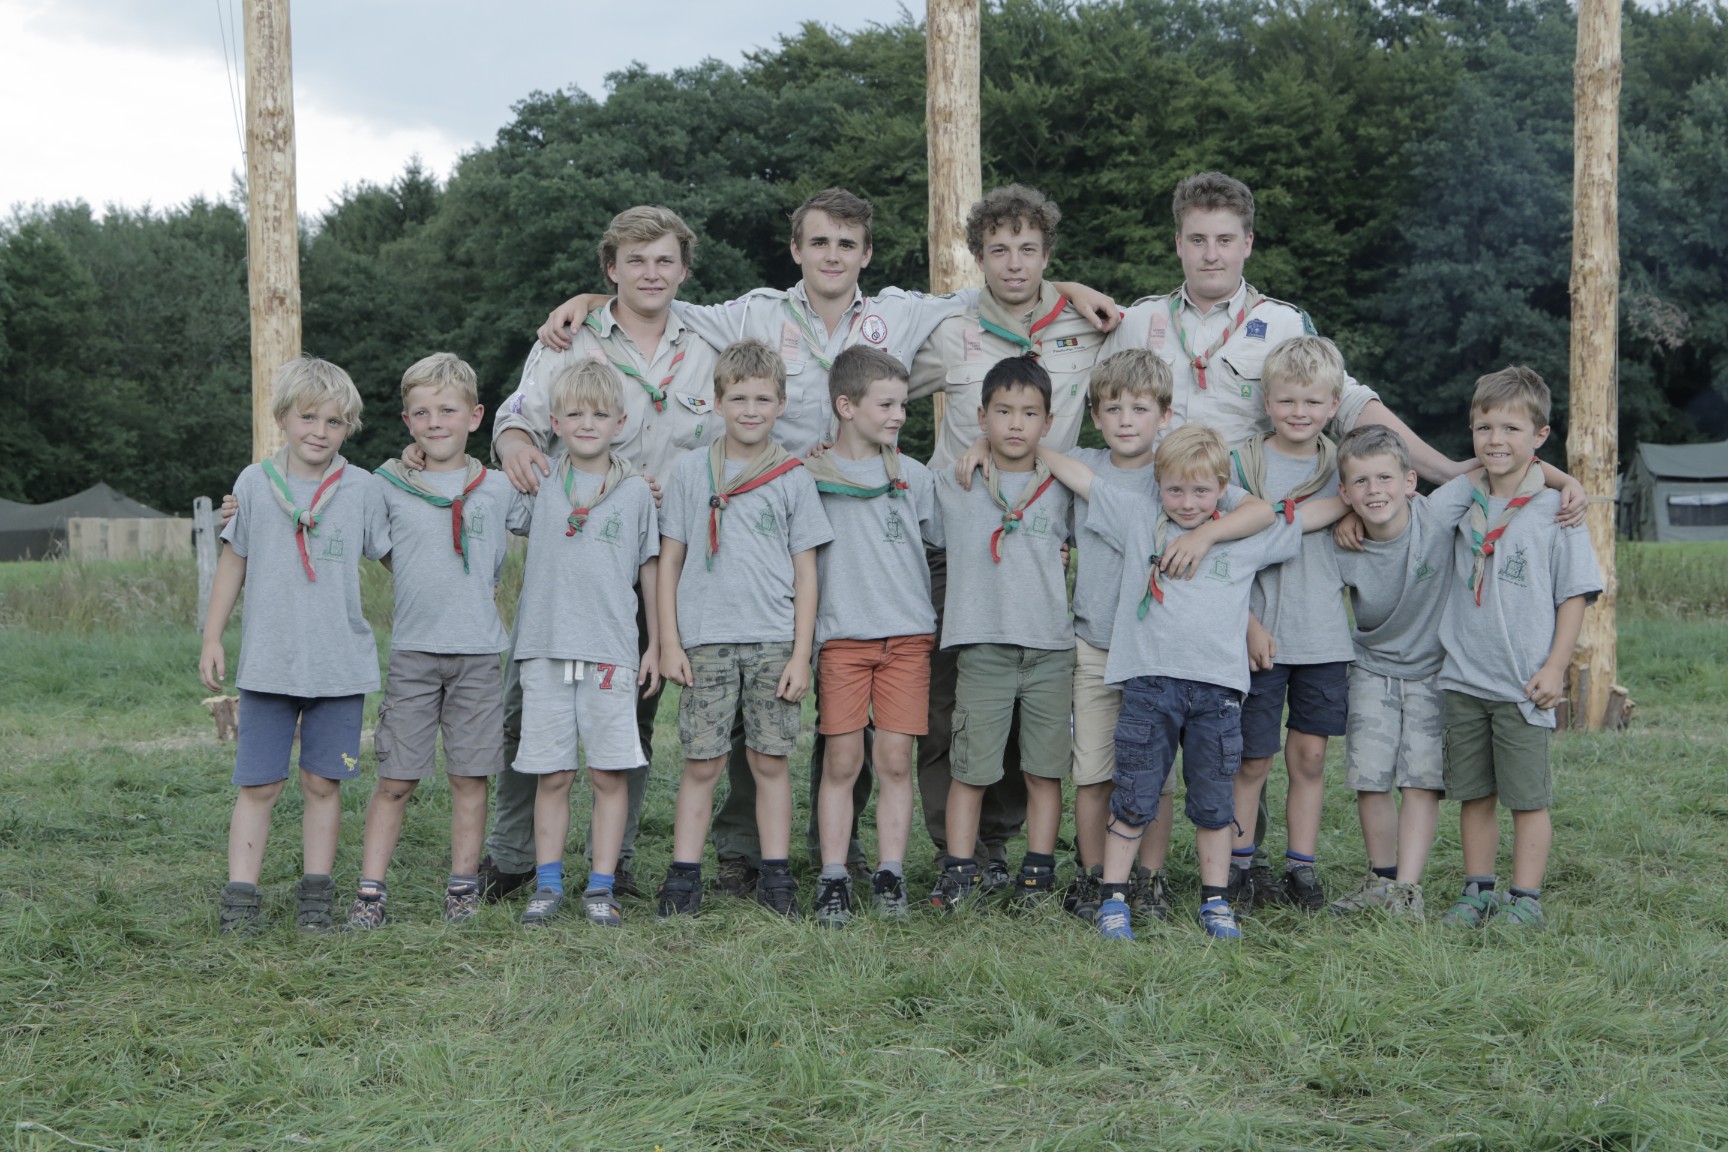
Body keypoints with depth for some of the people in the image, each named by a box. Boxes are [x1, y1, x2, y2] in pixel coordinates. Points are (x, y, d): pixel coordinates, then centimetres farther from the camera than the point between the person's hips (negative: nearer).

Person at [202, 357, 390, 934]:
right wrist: (212, 638, 9)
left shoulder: (362, 488, 0)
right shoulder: (254, 482, 2)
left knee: (323, 781, 7)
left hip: (341, 664, 0)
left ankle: (316, 889, 16)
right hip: (267, 663, 0)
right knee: (258, 783, 1)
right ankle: (240, 893, 6)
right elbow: (234, 562, 10)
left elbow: (392, 556, 10)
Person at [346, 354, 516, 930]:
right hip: (412, 651, -1)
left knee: (470, 776, 5)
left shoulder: (498, 488, 7)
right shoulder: (386, 486, 3)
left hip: (478, 652, 1)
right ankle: (370, 891, 5)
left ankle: (463, 887, 14)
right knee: (395, 779, 0)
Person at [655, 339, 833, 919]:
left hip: (774, 641, 0)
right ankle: (683, 875, 6)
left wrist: (801, 654, -1)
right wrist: (669, 643, 1)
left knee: (770, 761, 4)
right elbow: (669, 560, 8)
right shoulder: (690, 471, 6)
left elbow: (806, 572, 6)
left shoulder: (793, 479, 6)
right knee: (701, 762, 0)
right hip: (706, 640, 0)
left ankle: (775, 873, 12)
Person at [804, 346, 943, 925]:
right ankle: (833, 879, 4)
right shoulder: (810, 476, 1)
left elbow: (946, 541, 20)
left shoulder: (915, 476, 11)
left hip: (908, 635, 2)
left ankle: (890, 875, 8)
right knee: (842, 761, -2)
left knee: (895, 761, 1)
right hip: (841, 635, -2)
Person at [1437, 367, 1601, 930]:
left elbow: (1574, 595, -4)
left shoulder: (1554, 511, -5)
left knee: (1528, 794, 3)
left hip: (1523, 686, -4)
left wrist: (1554, 668, -9)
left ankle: (1525, 897, 12)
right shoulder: (1461, 504, 5)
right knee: (1472, 793, 11)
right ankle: (1478, 890, 22)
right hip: (1462, 678, 4)